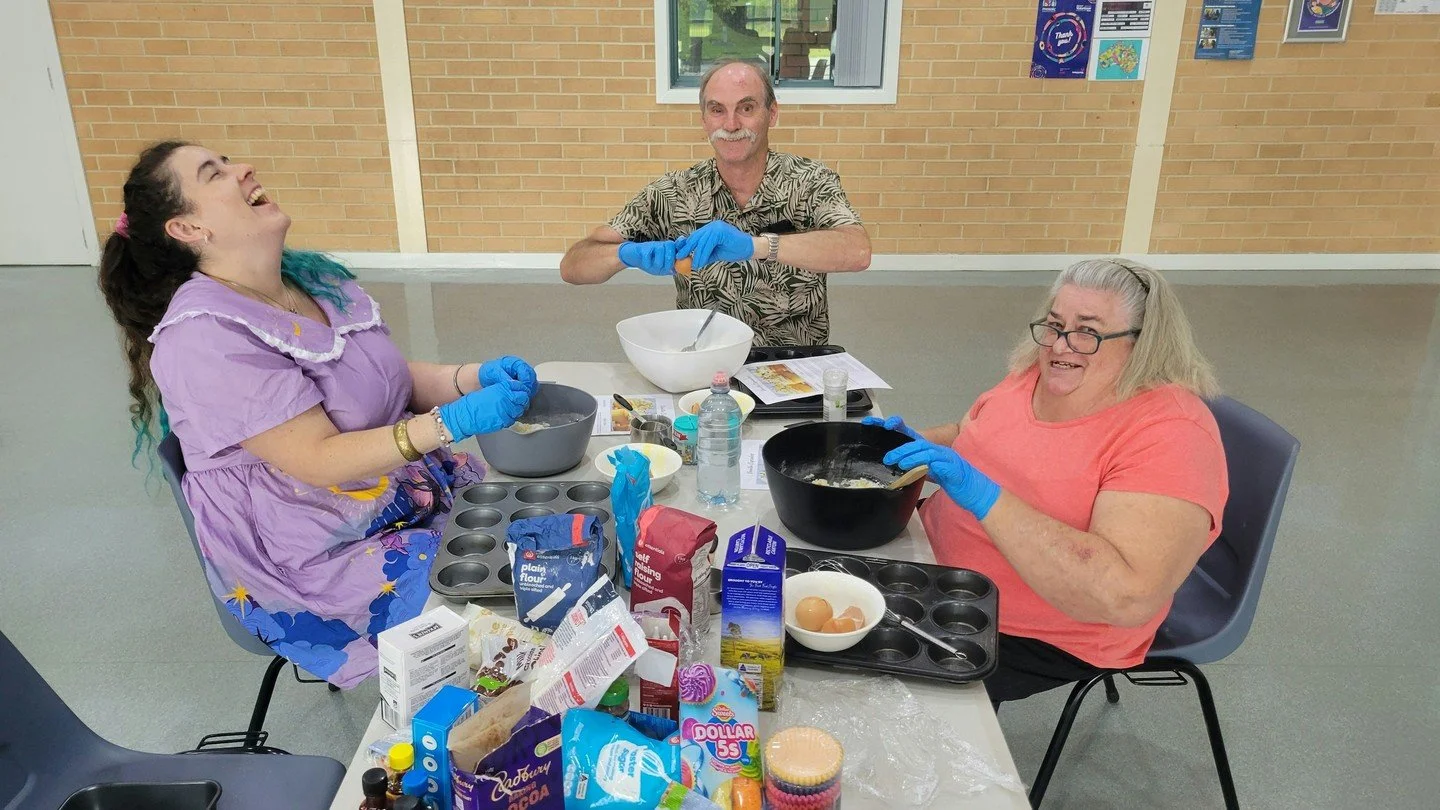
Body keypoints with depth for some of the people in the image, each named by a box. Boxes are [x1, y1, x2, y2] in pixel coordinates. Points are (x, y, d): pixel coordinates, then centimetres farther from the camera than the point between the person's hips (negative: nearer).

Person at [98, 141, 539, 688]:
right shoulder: (205, 336, -20)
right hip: (318, 561, -8)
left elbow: (394, 379, 10)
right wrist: (452, 423, -29)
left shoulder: (316, 276, 5)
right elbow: (319, 461, -23)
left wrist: (474, 377, -9)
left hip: (414, 494, 8)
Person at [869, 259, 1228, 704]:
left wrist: (984, 496, -40)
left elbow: (1128, 598, -37)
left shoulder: (1169, 434, -25)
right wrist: (917, 442, -4)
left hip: (1037, 637, -7)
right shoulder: (1035, 373, -2)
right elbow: (972, 435, 19)